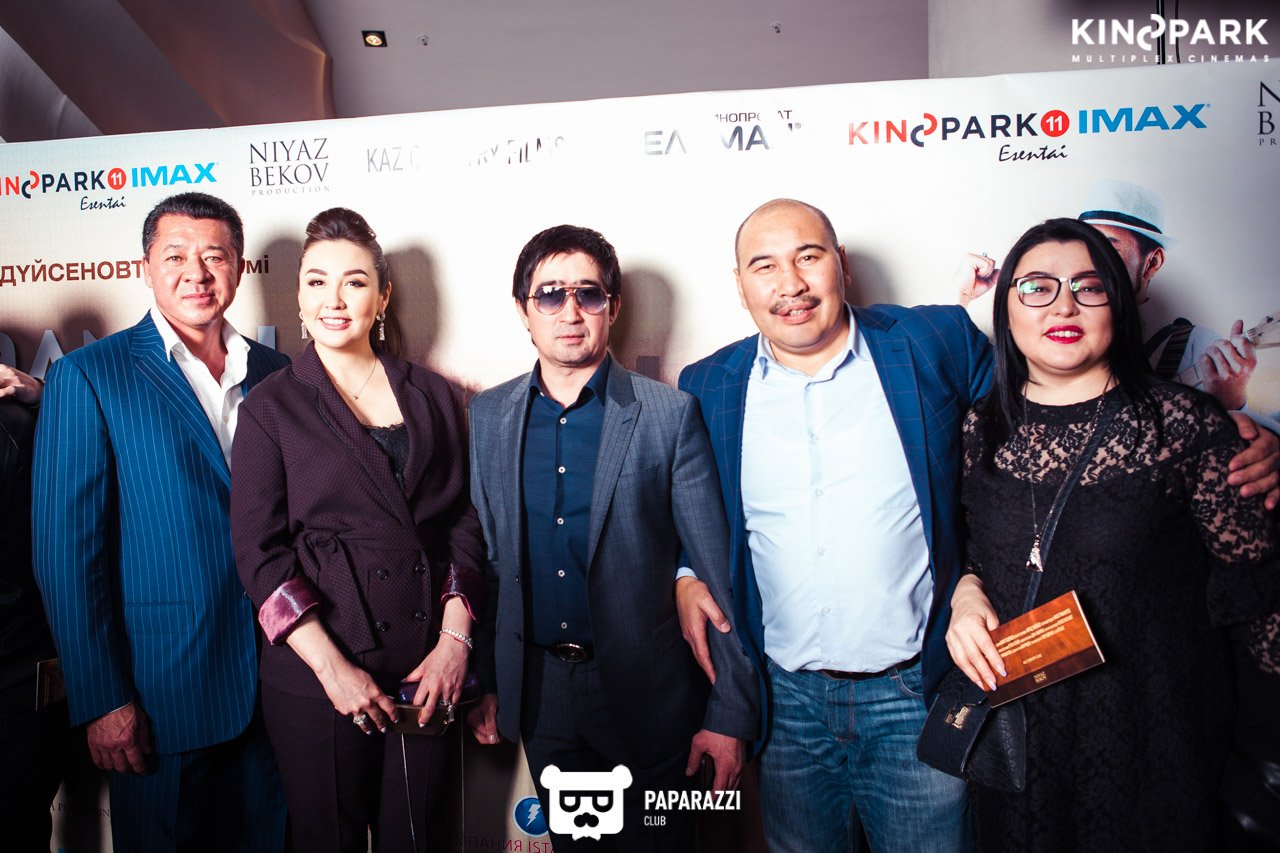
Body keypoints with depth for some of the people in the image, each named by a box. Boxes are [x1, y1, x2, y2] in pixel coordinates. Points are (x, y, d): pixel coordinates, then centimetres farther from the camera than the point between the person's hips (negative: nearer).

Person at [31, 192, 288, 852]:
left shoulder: (275, 373, 6)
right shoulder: (88, 376, -6)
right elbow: (67, 549, -8)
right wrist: (101, 699, -11)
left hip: (273, 685, 4)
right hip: (160, 695, -4)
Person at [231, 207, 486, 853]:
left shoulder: (432, 395, 7)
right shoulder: (271, 407, 1)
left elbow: (463, 523, 6)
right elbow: (258, 551, -5)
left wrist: (455, 638, -6)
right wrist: (332, 666, -13)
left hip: (428, 668, 2)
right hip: (316, 677, -2)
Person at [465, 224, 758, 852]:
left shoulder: (669, 415, -9)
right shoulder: (486, 417, 2)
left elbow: (714, 571, -9)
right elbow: (485, 557, 7)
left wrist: (729, 712, -10)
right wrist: (486, 684, 7)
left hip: (647, 693, -3)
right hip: (539, 694, 3)